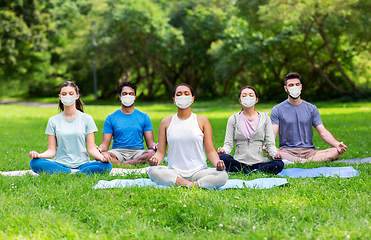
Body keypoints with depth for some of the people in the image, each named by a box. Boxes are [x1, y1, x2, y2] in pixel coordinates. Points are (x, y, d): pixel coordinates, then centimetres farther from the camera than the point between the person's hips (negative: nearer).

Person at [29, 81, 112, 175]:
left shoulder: (86, 119, 7)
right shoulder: (53, 121, 9)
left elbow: (91, 148, 3)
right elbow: (51, 150, 5)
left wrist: (102, 157, -19)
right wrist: (39, 155, -17)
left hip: (82, 164, 0)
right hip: (60, 164, 0)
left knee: (107, 166, -30)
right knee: (34, 163, -29)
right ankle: (73, 173, -24)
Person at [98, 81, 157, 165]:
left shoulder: (144, 117, 12)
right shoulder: (111, 118, 11)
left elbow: (150, 142, 7)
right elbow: (105, 144, 5)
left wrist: (154, 146, -18)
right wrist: (99, 149, -20)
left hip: (138, 152, 1)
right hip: (117, 151, -1)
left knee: (153, 153, -34)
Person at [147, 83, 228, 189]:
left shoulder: (202, 121, 8)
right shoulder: (166, 122, 11)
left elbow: (210, 150, 4)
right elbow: (161, 152, 8)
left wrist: (217, 163, -18)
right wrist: (155, 159, -17)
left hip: (198, 171, 0)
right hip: (174, 172, 1)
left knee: (223, 176, -29)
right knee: (152, 171, -32)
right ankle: (190, 185, -30)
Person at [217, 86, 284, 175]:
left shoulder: (265, 118, 11)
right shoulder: (233, 119, 10)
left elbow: (270, 143, 7)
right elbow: (228, 143, 5)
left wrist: (275, 153, -16)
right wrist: (223, 150, -19)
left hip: (258, 163, 0)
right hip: (239, 162, 0)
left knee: (279, 164, -30)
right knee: (222, 158, -33)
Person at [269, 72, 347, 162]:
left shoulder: (311, 109, 14)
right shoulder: (277, 110, 6)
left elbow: (323, 132, 8)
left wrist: (337, 144, -12)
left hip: (309, 151, 3)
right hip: (287, 151, -3)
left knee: (337, 152, -25)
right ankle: (305, 162, -41)